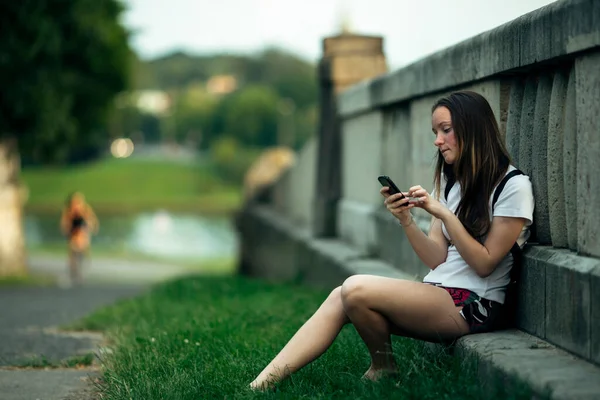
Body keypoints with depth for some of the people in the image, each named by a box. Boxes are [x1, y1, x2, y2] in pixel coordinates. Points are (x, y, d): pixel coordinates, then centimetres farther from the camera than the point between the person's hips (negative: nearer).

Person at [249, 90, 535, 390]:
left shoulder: (513, 186, -7)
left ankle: (382, 367, 1)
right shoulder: (452, 182, 18)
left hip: (472, 306, -8)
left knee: (356, 289, -24)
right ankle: (259, 386, -21)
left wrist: (443, 214, -19)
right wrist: (405, 220, -7)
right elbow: (437, 260, 9)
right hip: (439, 292, 8)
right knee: (340, 299, -14)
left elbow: (484, 263, -11)